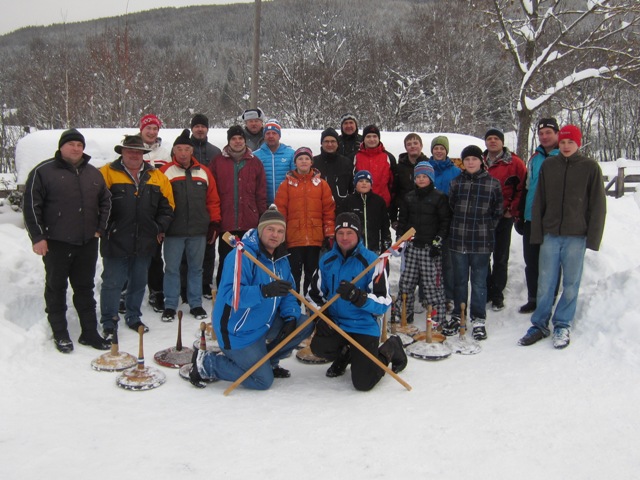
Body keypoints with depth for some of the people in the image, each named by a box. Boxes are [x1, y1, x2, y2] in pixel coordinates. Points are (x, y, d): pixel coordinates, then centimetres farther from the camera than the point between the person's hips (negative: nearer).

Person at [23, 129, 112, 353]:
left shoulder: (93, 173, 11)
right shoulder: (43, 172, -5)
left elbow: (105, 202, 18)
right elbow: (31, 206, -7)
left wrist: (100, 229, 8)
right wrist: (38, 237, -10)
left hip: (87, 243, 4)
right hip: (56, 243, -4)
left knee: (85, 288, 11)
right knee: (56, 288, 7)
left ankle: (89, 332, 19)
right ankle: (60, 334, 18)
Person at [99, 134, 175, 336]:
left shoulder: (156, 176, 9)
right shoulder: (107, 173, -3)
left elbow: (167, 205, 12)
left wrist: (160, 228, 4)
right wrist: (103, 227, -9)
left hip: (145, 242, 4)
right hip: (115, 241, -4)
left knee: (139, 282, 15)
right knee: (113, 283, 2)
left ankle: (133, 316, 31)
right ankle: (109, 321, 16)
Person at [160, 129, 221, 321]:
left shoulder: (204, 172, 8)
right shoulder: (165, 172, -1)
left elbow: (213, 200, 11)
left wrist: (215, 223, 7)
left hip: (199, 231, 2)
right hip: (173, 231, -2)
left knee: (196, 268, 11)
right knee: (172, 268, 5)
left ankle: (196, 304, 22)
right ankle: (170, 306, 15)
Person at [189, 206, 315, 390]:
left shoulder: (281, 260, 4)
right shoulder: (242, 256, -23)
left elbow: (287, 294, 6)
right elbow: (230, 294, -35)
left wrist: (290, 317, -14)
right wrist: (264, 291, -49)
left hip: (265, 324, 8)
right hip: (239, 331, -8)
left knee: (305, 324, 1)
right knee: (264, 381, -5)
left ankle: (266, 360, 16)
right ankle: (206, 363, 7)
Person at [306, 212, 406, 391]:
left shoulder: (371, 261, -10)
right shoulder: (327, 260, 4)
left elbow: (383, 302, -13)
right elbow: (314, 294, 13)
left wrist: (358, 296, -30)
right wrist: (321, 316, -5)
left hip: (364, 328, -4)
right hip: (334, 324, 4)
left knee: (363, 383, -13)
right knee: (319, 346, -28)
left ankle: (390, 349, 19)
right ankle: (344, 355, 11)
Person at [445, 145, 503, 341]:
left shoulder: (493, 183, 0)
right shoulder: (456, 182, 6)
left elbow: (498, 211, 5)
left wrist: (486, 229, 2)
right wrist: (457, 227, 6)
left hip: (482, 242, -2)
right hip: (458, 239, 2)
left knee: (479, 281, 6)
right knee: (459, 280, 12)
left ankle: (478, 319, 16)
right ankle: (457, 315, 25)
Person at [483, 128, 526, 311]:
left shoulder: (514, 163, -3)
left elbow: (522, 189, -3)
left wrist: (512, 210, -7)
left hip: (503, 216, -3)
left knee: (500, 258, 5)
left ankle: (497, 295, 13)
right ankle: (485, 292, 21)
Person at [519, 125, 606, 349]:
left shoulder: (590, 167, 0)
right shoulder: (547, 165, 6)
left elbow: (598, 205, 1)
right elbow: (539, 202, 8)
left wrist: (593, 237, -4)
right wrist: (537, 233, 3)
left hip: (576, 236, -1)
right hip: (550, 234, 2)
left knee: (571, 284, 6)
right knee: (545, 282, 5)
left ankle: (563, 325, 19)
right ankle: (540, 324, 17)